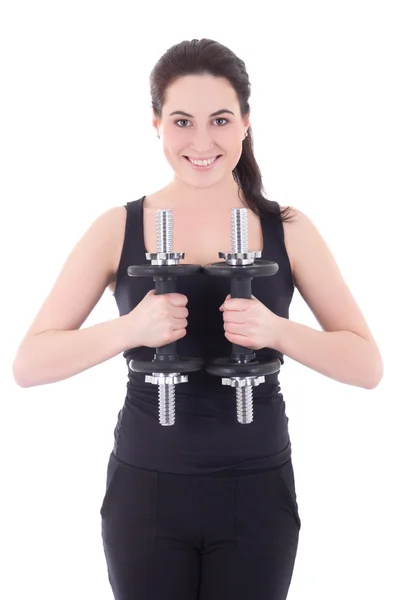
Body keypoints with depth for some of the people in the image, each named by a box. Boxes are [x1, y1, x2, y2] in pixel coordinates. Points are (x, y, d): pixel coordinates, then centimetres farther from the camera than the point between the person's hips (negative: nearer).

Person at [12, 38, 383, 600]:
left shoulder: (288, 229, -4)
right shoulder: (117, 229, -5)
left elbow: (368, 366, -6)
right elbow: (28, 364, -8)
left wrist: (276, 330, -23)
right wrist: (130, 329, -25)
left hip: (257, 492, 1)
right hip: (145, 491, 0)